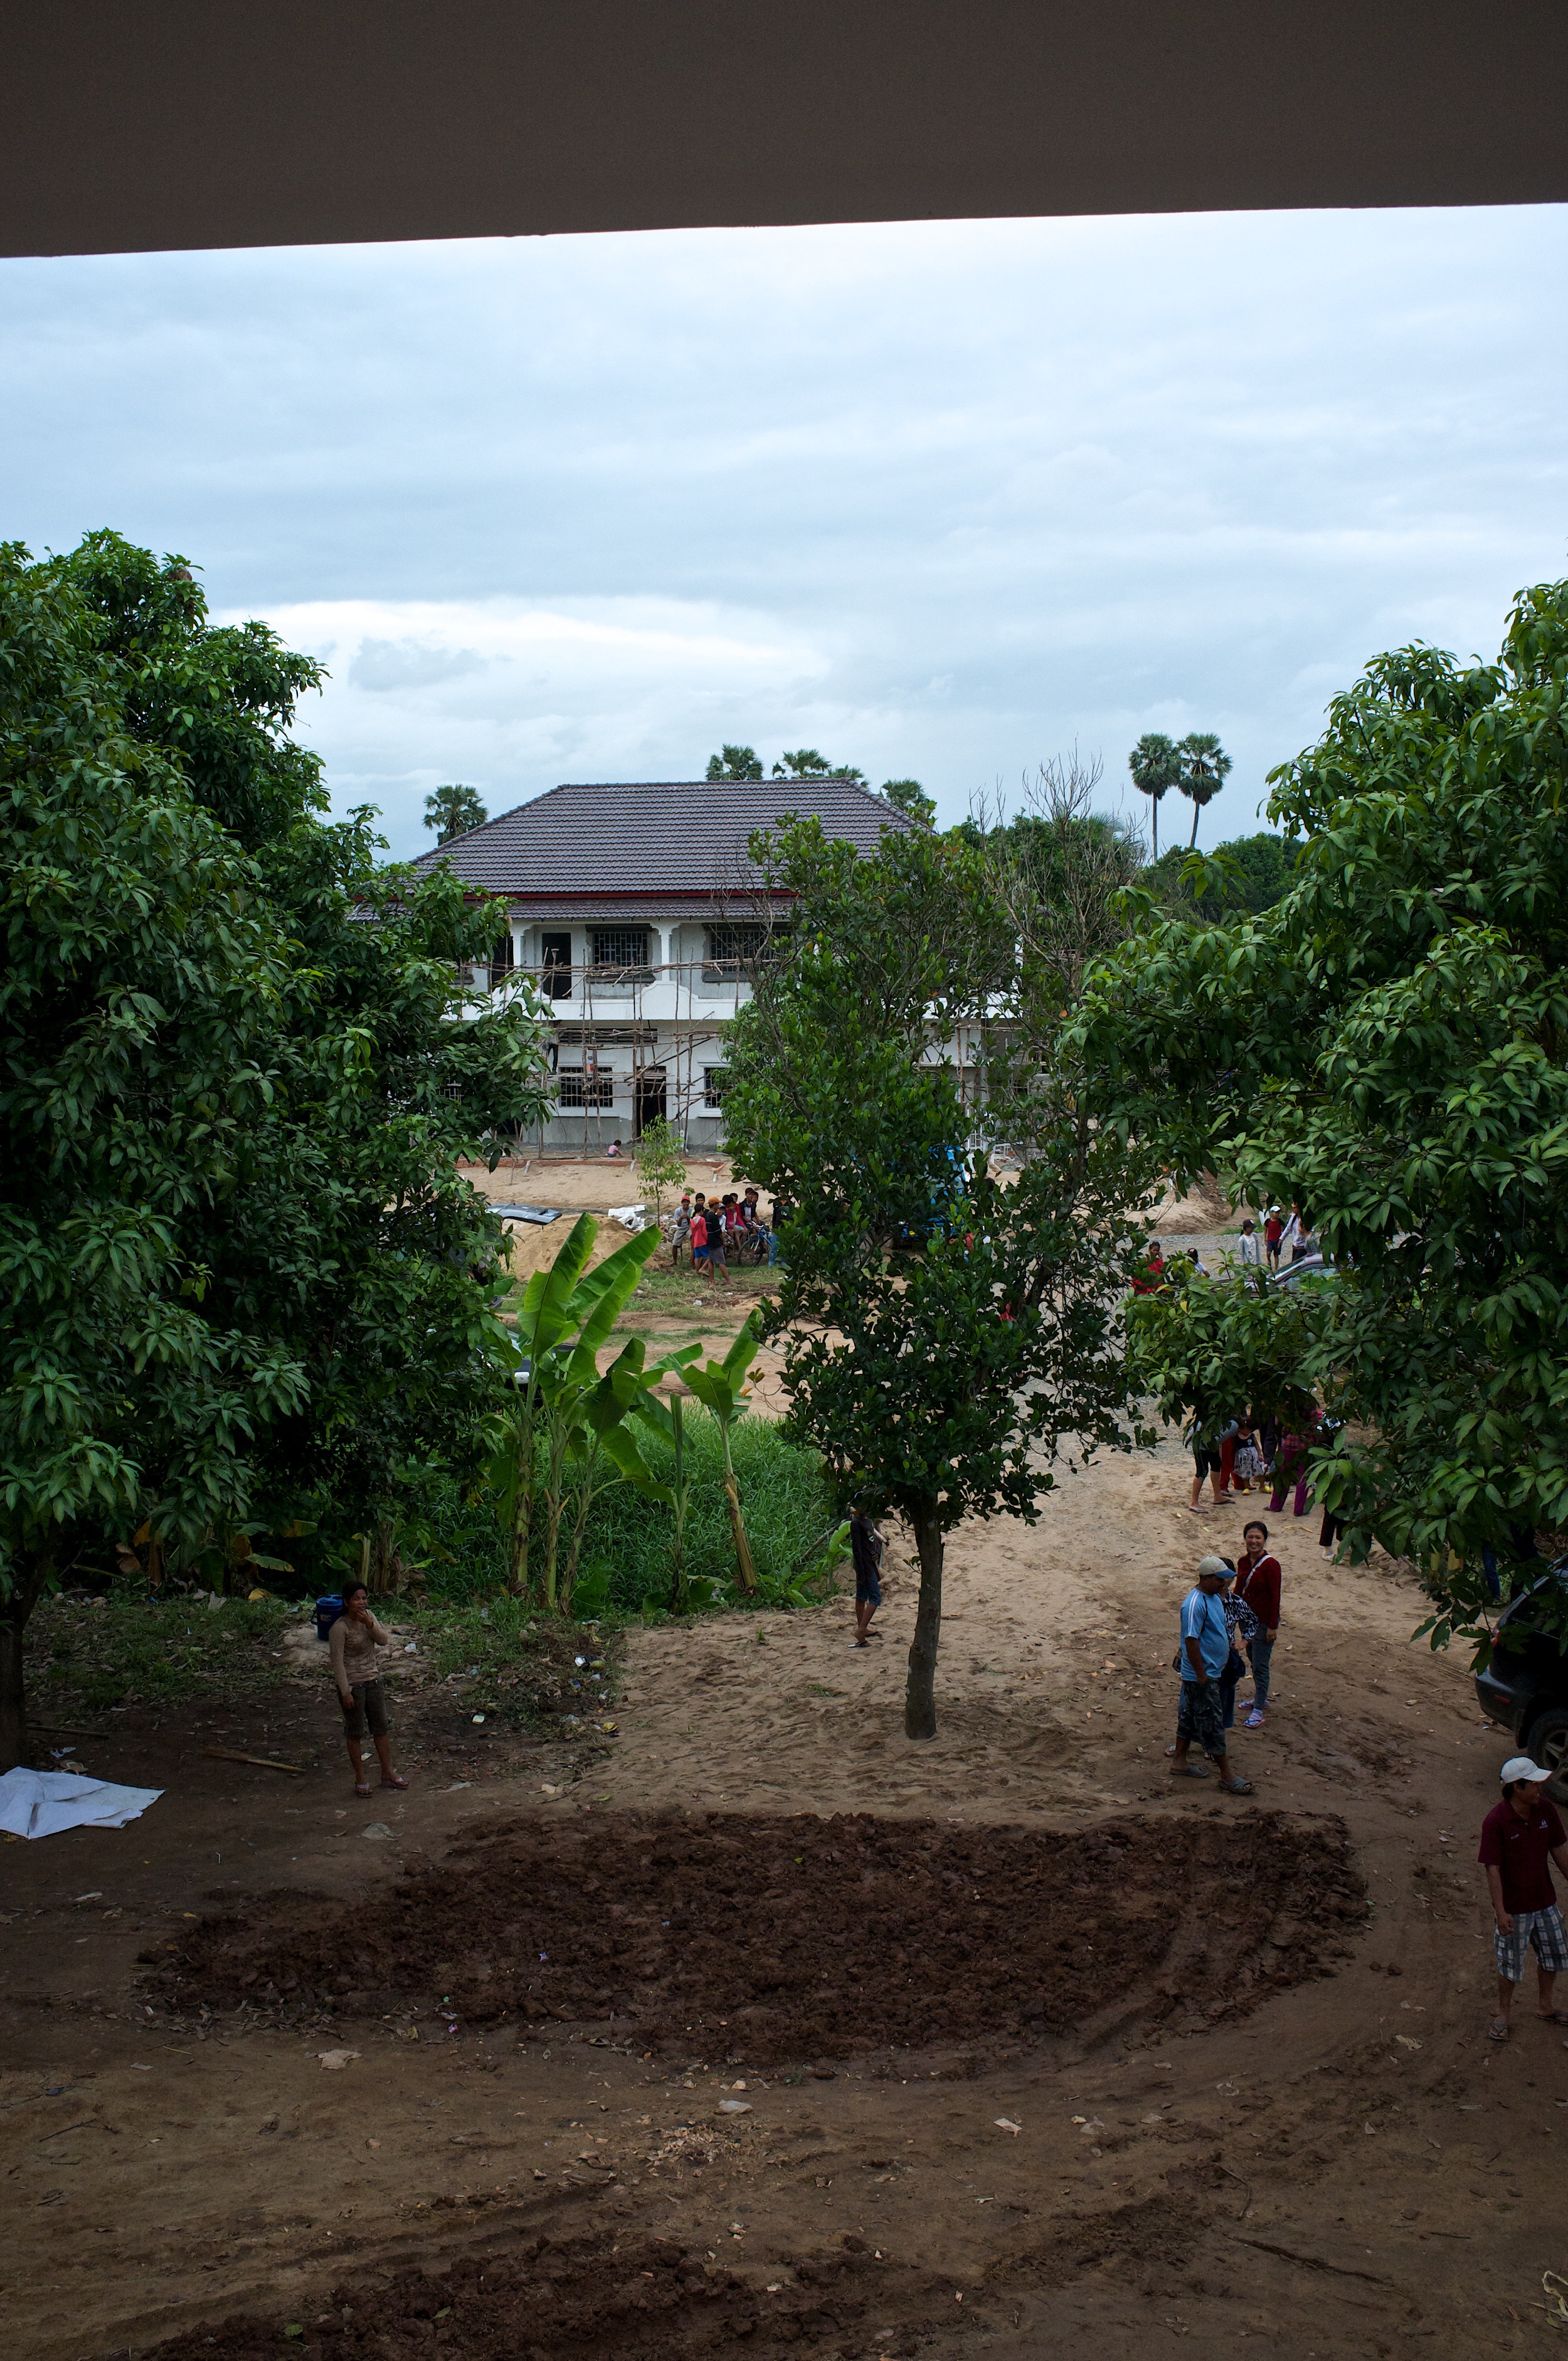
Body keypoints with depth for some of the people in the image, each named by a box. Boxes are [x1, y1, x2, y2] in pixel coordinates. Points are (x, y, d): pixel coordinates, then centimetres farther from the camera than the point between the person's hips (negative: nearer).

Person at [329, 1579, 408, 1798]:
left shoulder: (368, 1617, 1)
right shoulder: (339, 1628, -19)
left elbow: (384, 1640, -4)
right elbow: (337, 1661, -18)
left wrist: (370, 1624, -21)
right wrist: (346, 1692, -18)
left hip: (373, 1680, 6)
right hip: (352, 1684, -6)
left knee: (381, 1728, 13)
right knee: (355, 1732, 6)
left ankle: (388, 1774, 26)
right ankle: (360, 1778, 19)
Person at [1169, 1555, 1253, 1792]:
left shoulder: (1214, 1597, 7)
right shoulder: (1195, 1604, -25)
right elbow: (1191, 1640, -26)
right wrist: (1201, 1674, -22)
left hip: (1212, 1672, 10)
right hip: (1201, 1676, -10)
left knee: (1190, 1716, 18)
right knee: (1212, 1722, -3)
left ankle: (1179, 1762, 29)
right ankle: (1226, 1775, 3)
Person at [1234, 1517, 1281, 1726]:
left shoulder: (1270, 1565, -20)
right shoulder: (1243, 1562, 1)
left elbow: (1275, 1597, -17)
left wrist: (1273, 1626, -16)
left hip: (1264, 1621, -7)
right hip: (1248, 1619, 7)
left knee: (1260, 1666, -3)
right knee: (1253, 1661, 20)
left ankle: (1259, 1711, 3)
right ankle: (1260, 1699, 36)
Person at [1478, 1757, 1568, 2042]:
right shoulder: (1496, 1822, -25)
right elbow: (1492, 1869, -22)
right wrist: (1500, 1911, -24)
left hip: (1545, 1901, 6)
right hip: (1514, 1908, -6)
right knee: (1510, 1967, 10)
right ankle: (1502, 2016, 32)